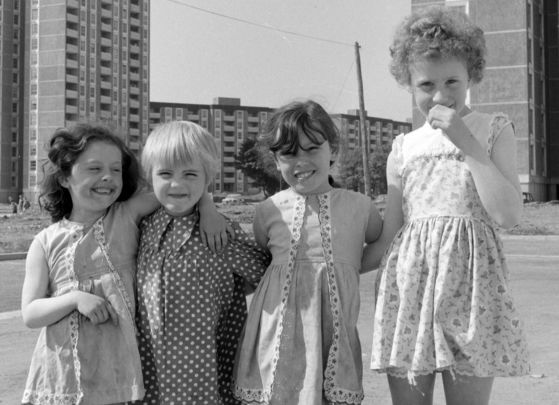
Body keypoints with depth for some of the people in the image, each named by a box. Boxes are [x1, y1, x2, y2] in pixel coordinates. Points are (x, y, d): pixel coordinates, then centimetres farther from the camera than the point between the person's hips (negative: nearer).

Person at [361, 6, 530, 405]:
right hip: (408, 284, 3)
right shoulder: (405, 148, 11)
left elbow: (508, 214, -8)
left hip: (470, 281, -2)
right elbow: (387, 238, 13)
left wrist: (467, 143, -10)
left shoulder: (493, 129, 5)